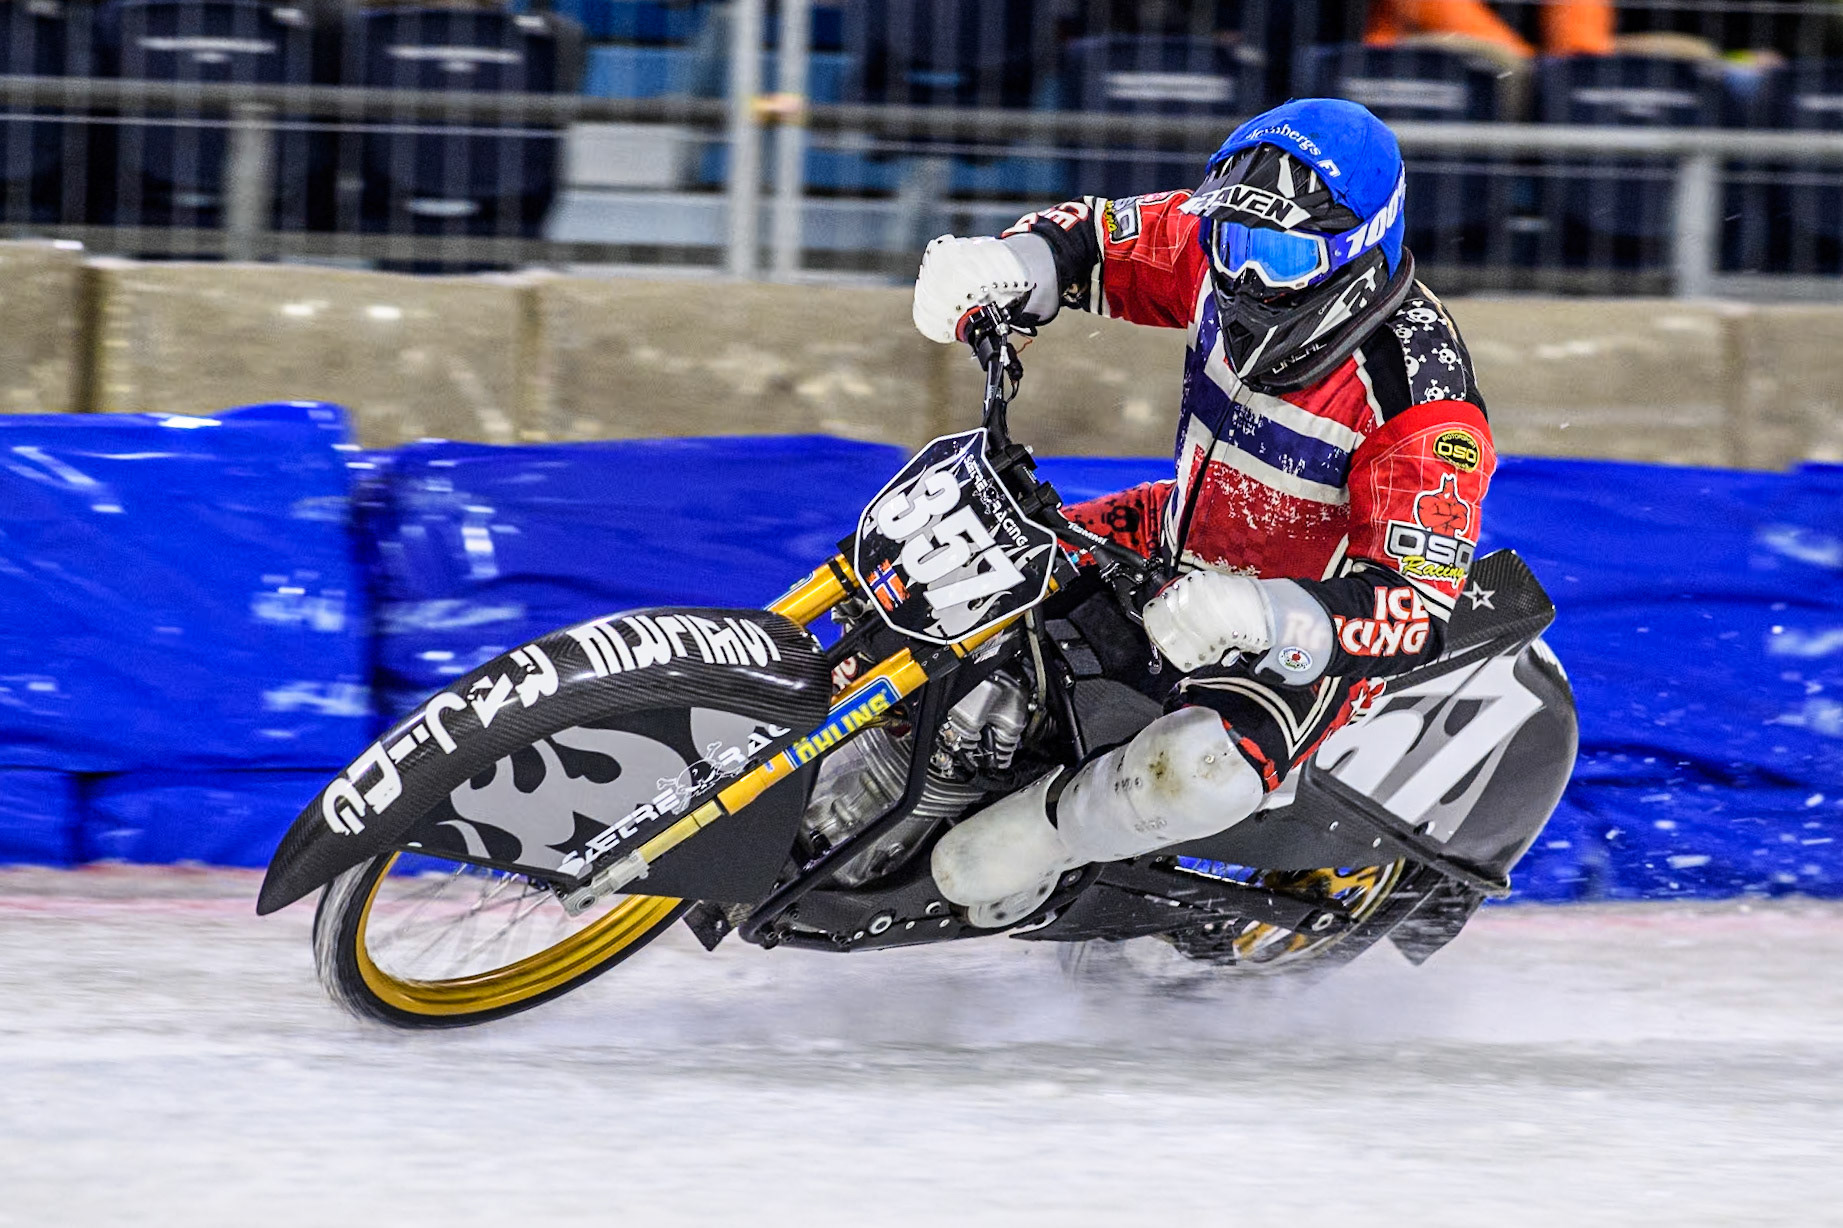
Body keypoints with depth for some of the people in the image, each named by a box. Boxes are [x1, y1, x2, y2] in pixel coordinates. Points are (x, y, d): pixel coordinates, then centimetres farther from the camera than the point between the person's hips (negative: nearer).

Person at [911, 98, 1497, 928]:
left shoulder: (1423, 398, -33)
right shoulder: (1228, 256, -13)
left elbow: (1416, 610, -38)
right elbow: (1098, 238, 4)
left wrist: (1261, 615, -53)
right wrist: (1002, 267, -20)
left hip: (1310, 634, -8)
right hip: (1185, 541, 8)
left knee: (1198, 767, -36)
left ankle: (1032, 836, -10)